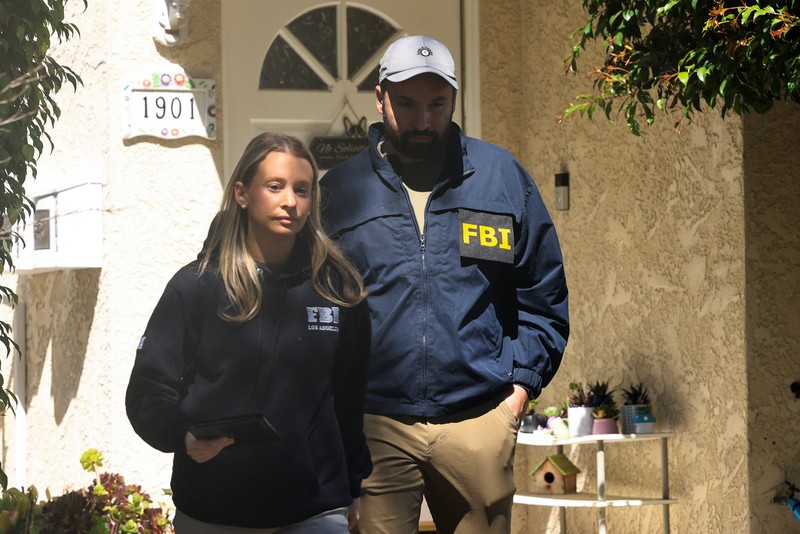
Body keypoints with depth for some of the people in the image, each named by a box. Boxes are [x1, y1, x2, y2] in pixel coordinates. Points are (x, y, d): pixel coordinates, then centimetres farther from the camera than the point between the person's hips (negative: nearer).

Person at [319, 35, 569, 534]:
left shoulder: (502, 176, 7)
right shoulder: (340, 189, 7)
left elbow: (544, 295, 11)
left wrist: (522, 381, 3)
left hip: (478, 421, 1)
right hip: (373, 424, 0)